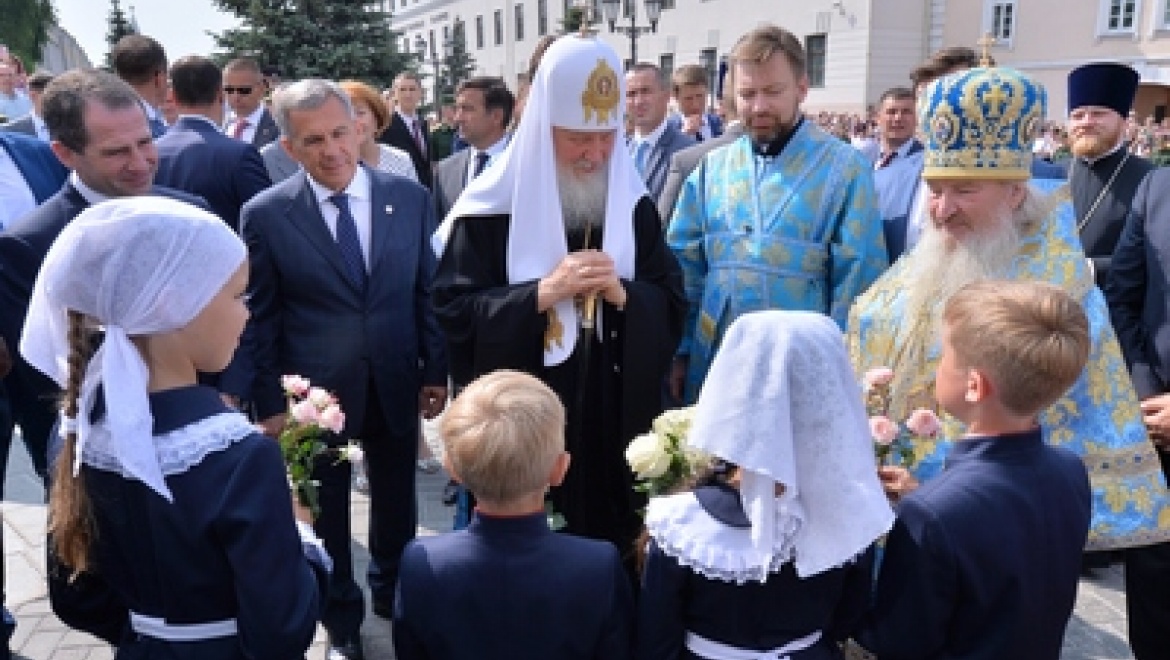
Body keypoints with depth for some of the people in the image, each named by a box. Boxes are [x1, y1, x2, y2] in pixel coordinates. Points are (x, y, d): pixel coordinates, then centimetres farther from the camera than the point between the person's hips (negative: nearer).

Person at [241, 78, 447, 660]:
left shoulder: (409, 197, -4)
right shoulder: (265, 214, -10)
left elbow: (428, 291, 1)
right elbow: (260, 319, -5)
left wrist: (436, 371, 1)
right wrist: (269, 403, -6)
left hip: (396, 385, 2)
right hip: (315, 391, -2)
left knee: (396, 503, 19)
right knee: (326, 514, 16)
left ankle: (392, 594, 45)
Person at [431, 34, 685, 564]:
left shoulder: (633, 204, 3)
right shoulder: (492, 209, -8)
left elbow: (672, 304, 2)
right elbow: (452, 311, -11)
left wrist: (622, 293, -19)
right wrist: (543, 291, -22)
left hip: (615, 421, 3)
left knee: (614, 550, 13)